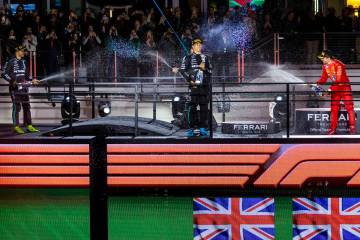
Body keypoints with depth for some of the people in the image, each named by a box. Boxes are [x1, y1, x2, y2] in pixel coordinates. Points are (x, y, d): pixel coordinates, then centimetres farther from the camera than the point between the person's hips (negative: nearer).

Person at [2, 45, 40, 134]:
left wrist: (31, 81, 11)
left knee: (26, 107, 6)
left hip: (24, 87, 7)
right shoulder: (11, 62, -6)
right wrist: (12, 81, -21)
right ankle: (16, 127, -4)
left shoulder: (24, 62, 15)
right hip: (15, 88, -7)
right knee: (16, 107, -8)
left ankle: (29, 126, 11)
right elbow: (5, 74, -10)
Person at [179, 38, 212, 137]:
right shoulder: (188, 58, 5)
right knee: (193, 106, -6)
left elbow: (210, 70, 17)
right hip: (194, 84, -3)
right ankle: (193, 127, -4)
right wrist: (189, 80, -9)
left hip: (205, 85, 3)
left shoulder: (205, 58, 16)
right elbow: (182, 70, -1)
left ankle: (203, 128, 4)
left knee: (204, 106, 1)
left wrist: (204, 68, -3)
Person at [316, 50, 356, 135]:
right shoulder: (325, 66, 1)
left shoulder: (338, 65, -23)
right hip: (335, 88, 7)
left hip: (344, 87, -7)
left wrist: (330, 89, -32)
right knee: (334, 108, 3)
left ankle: (352, 128, -3)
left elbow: (339, 80, -28)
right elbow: (324, 78, 10)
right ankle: (333, 128, 6)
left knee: (349, 107, -7)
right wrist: (317, 84, -8)